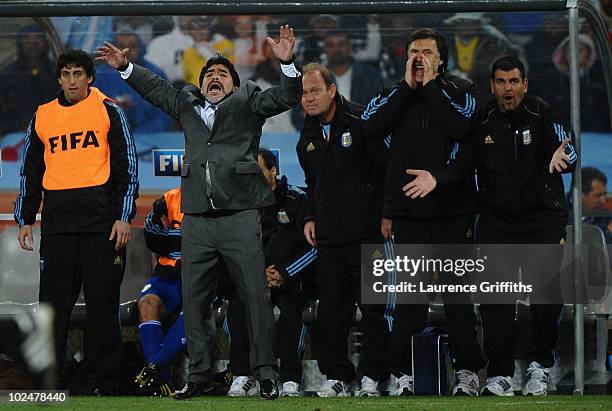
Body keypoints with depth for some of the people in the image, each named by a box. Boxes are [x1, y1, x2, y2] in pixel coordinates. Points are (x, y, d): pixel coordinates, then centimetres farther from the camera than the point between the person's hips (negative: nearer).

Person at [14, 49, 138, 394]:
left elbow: (128, 165, 2)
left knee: (103, 303, 0)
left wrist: (124, 217, -5)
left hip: (101, 219, -3)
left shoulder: (108, 111, 4)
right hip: (57, 221, 3)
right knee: (53, 302, 1)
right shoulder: (42, 116, 14)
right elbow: (30, 172, 19)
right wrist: (25, 219, 13)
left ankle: (104, 383, 4)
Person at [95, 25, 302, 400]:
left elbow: (286, 98, -2)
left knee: (256, 294, -5)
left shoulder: (247, 101, 9)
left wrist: (287, 62, -18)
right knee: (194, 298, 5)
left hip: (240, 215, -4)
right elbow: (156, 88, 33)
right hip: (196, 218, 4)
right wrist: (126, 67, 26)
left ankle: (266, 373, -1)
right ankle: (199, 375, 11)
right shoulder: (187, 105, 19)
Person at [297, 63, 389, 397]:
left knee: (373, 306, -1)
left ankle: (372, 376, 4)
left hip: (365, 231, -6)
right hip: (327, 234, 6)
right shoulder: (308, 137, 12)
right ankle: (336, 376, 10)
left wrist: (386, 214, -9)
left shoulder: (358, 122, -9)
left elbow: (388, 167, -7)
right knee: (331, 308, 4)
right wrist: (310, 218, 14)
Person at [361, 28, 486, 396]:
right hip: (408, 212, 2)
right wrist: (408, 86, -8)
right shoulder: (395, 95, 12)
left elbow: (460, 127, -15)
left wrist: (430, 85, -9)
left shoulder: (459, 90, 6)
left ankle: (468, 370, 5)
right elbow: (372, 127, -8)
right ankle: (405, 373, 5)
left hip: (453, 212, -2)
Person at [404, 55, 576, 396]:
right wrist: (437, 179, -14)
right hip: (496, 221, 2)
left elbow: (569, 156, -17)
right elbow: (464, 163, 2)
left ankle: (541, 367, 13)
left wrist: (562, 158, -40)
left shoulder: (543, 114, -6)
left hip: (543, 218, -2)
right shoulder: (484, 120, 2)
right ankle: (500, 374, 4)